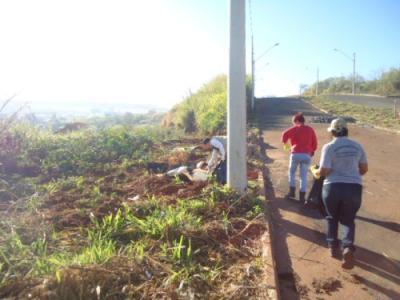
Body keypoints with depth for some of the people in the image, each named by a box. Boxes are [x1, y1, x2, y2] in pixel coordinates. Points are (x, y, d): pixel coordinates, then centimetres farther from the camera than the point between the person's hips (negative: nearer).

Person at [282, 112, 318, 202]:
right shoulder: (310, 129, 13)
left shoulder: (295, 128, 1)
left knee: (292, 172, 17)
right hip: (307, 155, 3)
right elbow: (315, 143, 14)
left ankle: (292, 192, 12)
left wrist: (285, 142, 4)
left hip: (296, 154, -3)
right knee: (303, 176, 7)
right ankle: (302, 196, 6)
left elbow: (285, 134, -14)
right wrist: (312, 152, 27)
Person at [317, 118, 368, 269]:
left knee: (332, 218, 21)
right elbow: (364, 169, 13)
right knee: (348, 220, 14)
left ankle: (332, 247, 26)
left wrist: (318, 173, 8)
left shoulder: (329, 147, -7)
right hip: (354, 187, 3)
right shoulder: (357, 146, 7)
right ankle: (348, 247, -8)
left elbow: (324, 171, -14)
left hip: (333, 187, -2)